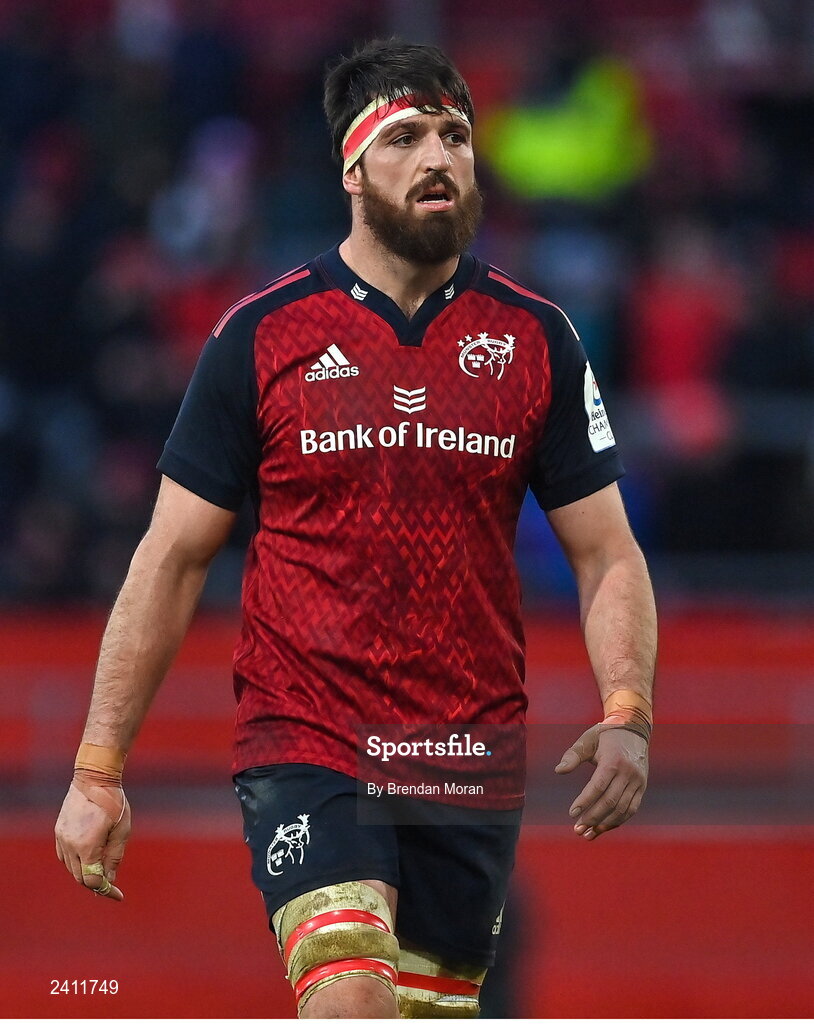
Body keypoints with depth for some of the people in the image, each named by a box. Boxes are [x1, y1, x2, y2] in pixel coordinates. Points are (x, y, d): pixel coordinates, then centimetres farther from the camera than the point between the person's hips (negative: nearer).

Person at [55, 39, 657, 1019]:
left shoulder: (537, 339, 5)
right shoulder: (260, 337, 0)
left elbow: (606, 552, 8)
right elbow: (172, 558, 4)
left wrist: (626, 716, -10)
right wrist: (98, 768, -1)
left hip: (472, 770, 3)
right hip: (302, 750, -3)